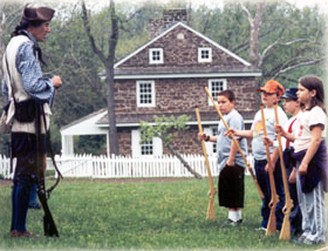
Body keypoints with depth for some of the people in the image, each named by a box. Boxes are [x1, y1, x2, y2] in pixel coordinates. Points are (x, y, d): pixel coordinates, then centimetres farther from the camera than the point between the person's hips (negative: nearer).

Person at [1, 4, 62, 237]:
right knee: (28, 174, -7)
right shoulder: (27, 47, -14)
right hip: (31, 121, -10)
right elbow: (33, 85, -21)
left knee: (21, 175, 14)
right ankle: (19, 228, -5)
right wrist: (52, 83, -4)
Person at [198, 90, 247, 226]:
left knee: (233, 192, -5)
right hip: (225, 162, 10)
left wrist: (231, 159, -23)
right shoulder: (225, 118, 18)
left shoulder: (234, 117, -14)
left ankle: (235, 217, 1)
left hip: (234, 162, -10)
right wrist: (207, 138, 12)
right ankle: (233, 217, 18)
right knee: (226, 191, 12)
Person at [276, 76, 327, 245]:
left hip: (312, 158, -10)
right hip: (302, 157, 10)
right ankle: (308, 231, 22)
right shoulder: (305, 113, 16)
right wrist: (285, 134, 6)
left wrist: (305, 162, -24)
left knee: (314, 197, -5)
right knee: (304, 198, 14)